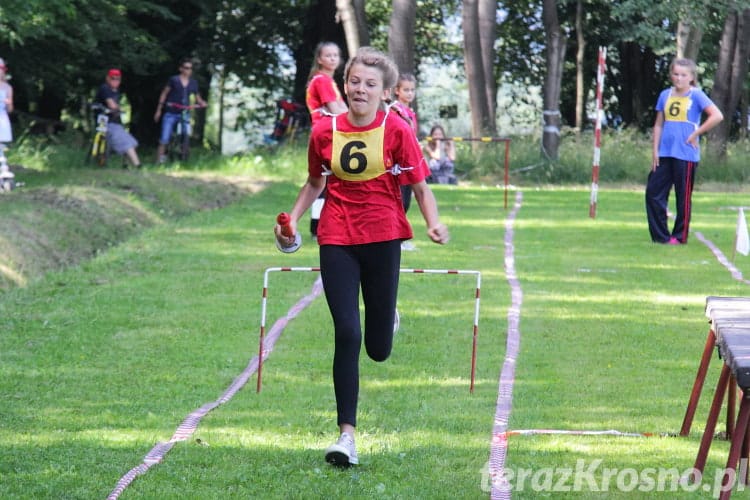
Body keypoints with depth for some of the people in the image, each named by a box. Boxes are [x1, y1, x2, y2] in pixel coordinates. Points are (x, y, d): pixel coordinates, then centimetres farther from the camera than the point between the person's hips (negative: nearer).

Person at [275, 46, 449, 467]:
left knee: (378, 350, 5)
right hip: (336, 241, 1)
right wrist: (292, 219, 5)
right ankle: (347, 435, -8)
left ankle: (388, 319, 45)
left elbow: (420, 186, -2)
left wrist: (434, 223, -19)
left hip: (383, 239, -1)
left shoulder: (397, 131, -5)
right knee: (347, 335, -11)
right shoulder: (325, 132, 2)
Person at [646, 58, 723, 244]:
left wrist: (696, 134, -11)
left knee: (683, 197, 1)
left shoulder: (696, 95, -4)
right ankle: (661, 235, 8)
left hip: (686, 154, -5)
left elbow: (717, 116, -14)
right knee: (653, 192, 0)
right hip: (665, 154, 5)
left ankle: (680, 236, 10)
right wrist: (655, 150, 7)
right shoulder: (665, 95, 10)